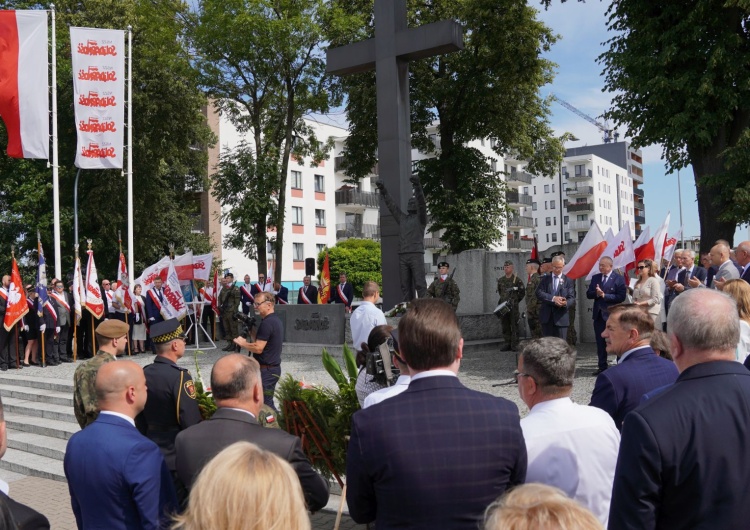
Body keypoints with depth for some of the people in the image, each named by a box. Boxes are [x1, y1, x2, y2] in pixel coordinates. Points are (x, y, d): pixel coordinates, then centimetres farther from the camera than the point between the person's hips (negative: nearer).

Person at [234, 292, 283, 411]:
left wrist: (242, 343, -9)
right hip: (273, 367, 10)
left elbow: (258, 348, -23)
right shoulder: (276, 320, 12)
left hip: (266, 370, -10)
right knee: (267, 402, 14)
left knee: (265, 403, -5)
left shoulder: (267, 323, -19)